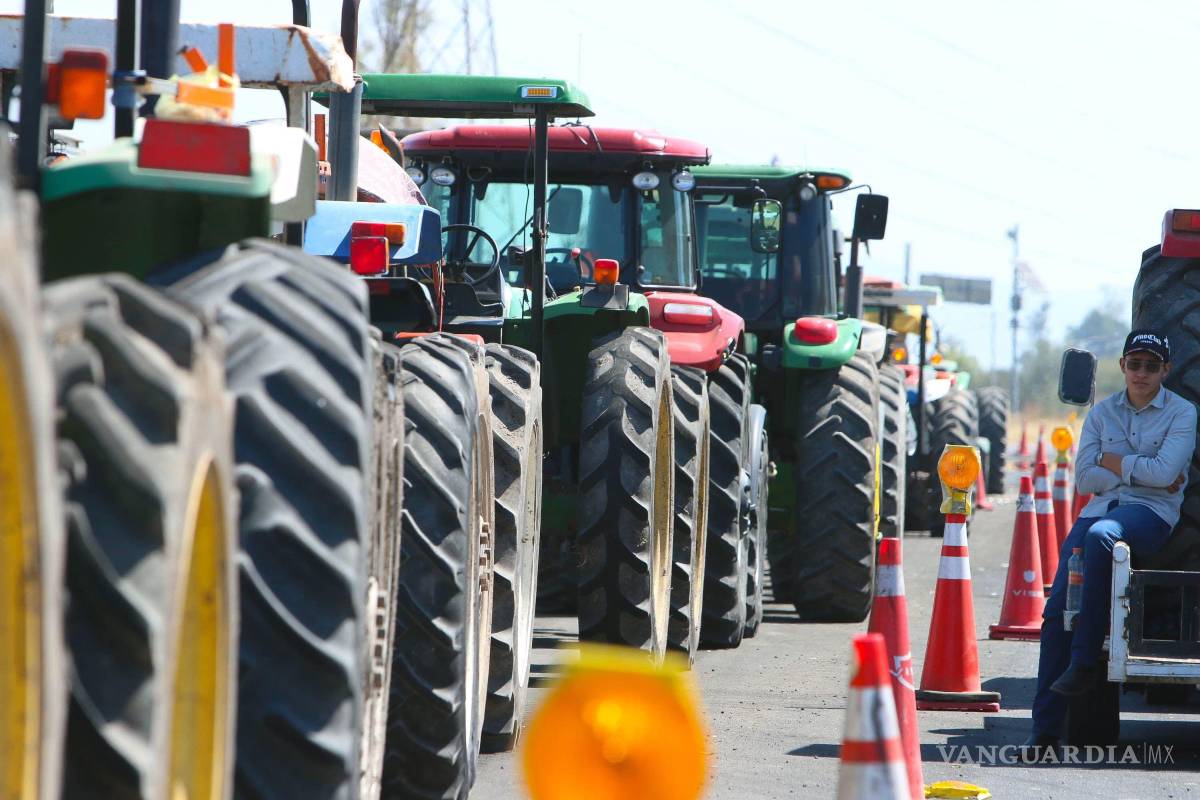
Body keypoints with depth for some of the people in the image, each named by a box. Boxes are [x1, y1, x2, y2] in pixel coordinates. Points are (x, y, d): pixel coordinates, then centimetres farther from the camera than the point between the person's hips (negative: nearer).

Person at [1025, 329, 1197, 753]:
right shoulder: (1102, 412, 16)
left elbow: (1164, 473, -10)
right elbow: (1085, 479, 5)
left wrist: (1111, 460, 0)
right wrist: (1142, 473, -4)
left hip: (1152, 513, -4)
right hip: (1101, 509, 4)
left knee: (1101, 535, -40)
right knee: (1057, 607, -15)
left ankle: (1085, 661, -32)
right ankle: (1045, 728, -14)